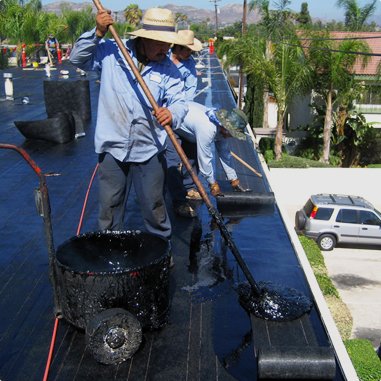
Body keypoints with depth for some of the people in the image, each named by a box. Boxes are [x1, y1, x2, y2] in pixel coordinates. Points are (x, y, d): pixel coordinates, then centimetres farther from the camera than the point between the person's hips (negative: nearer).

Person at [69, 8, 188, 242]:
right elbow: (78, 58, 3)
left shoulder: (168, 69, -1)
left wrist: (172, 114, -32)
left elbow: (179, 102, -8)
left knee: (155, 208, 10)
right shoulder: (111, 52, -1)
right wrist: (98, 33, -11)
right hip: (113, 148, 1)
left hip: (149, 152, 0)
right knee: (110, 208, 13)